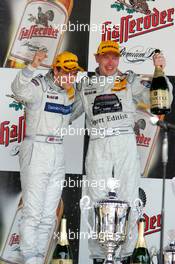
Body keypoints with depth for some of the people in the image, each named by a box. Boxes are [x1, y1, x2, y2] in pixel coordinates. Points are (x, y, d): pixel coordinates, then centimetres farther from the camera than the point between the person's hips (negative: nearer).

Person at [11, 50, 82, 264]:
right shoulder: (39, 86, -10)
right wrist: (32, 66, -46)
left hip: (58, 154, 7)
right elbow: (18, 89, -32)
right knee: (33, 212, -7)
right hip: (35, 150, -7)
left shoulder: (70, 92, 12)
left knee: (49, 214, 9)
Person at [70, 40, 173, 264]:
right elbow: (69, 114, 21)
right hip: (98, 146, 1)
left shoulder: (129, 80, 10)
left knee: (128, 201, -1)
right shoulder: (85, 85, 15)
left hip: (125, 144, -1)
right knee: (97, 202, 1)